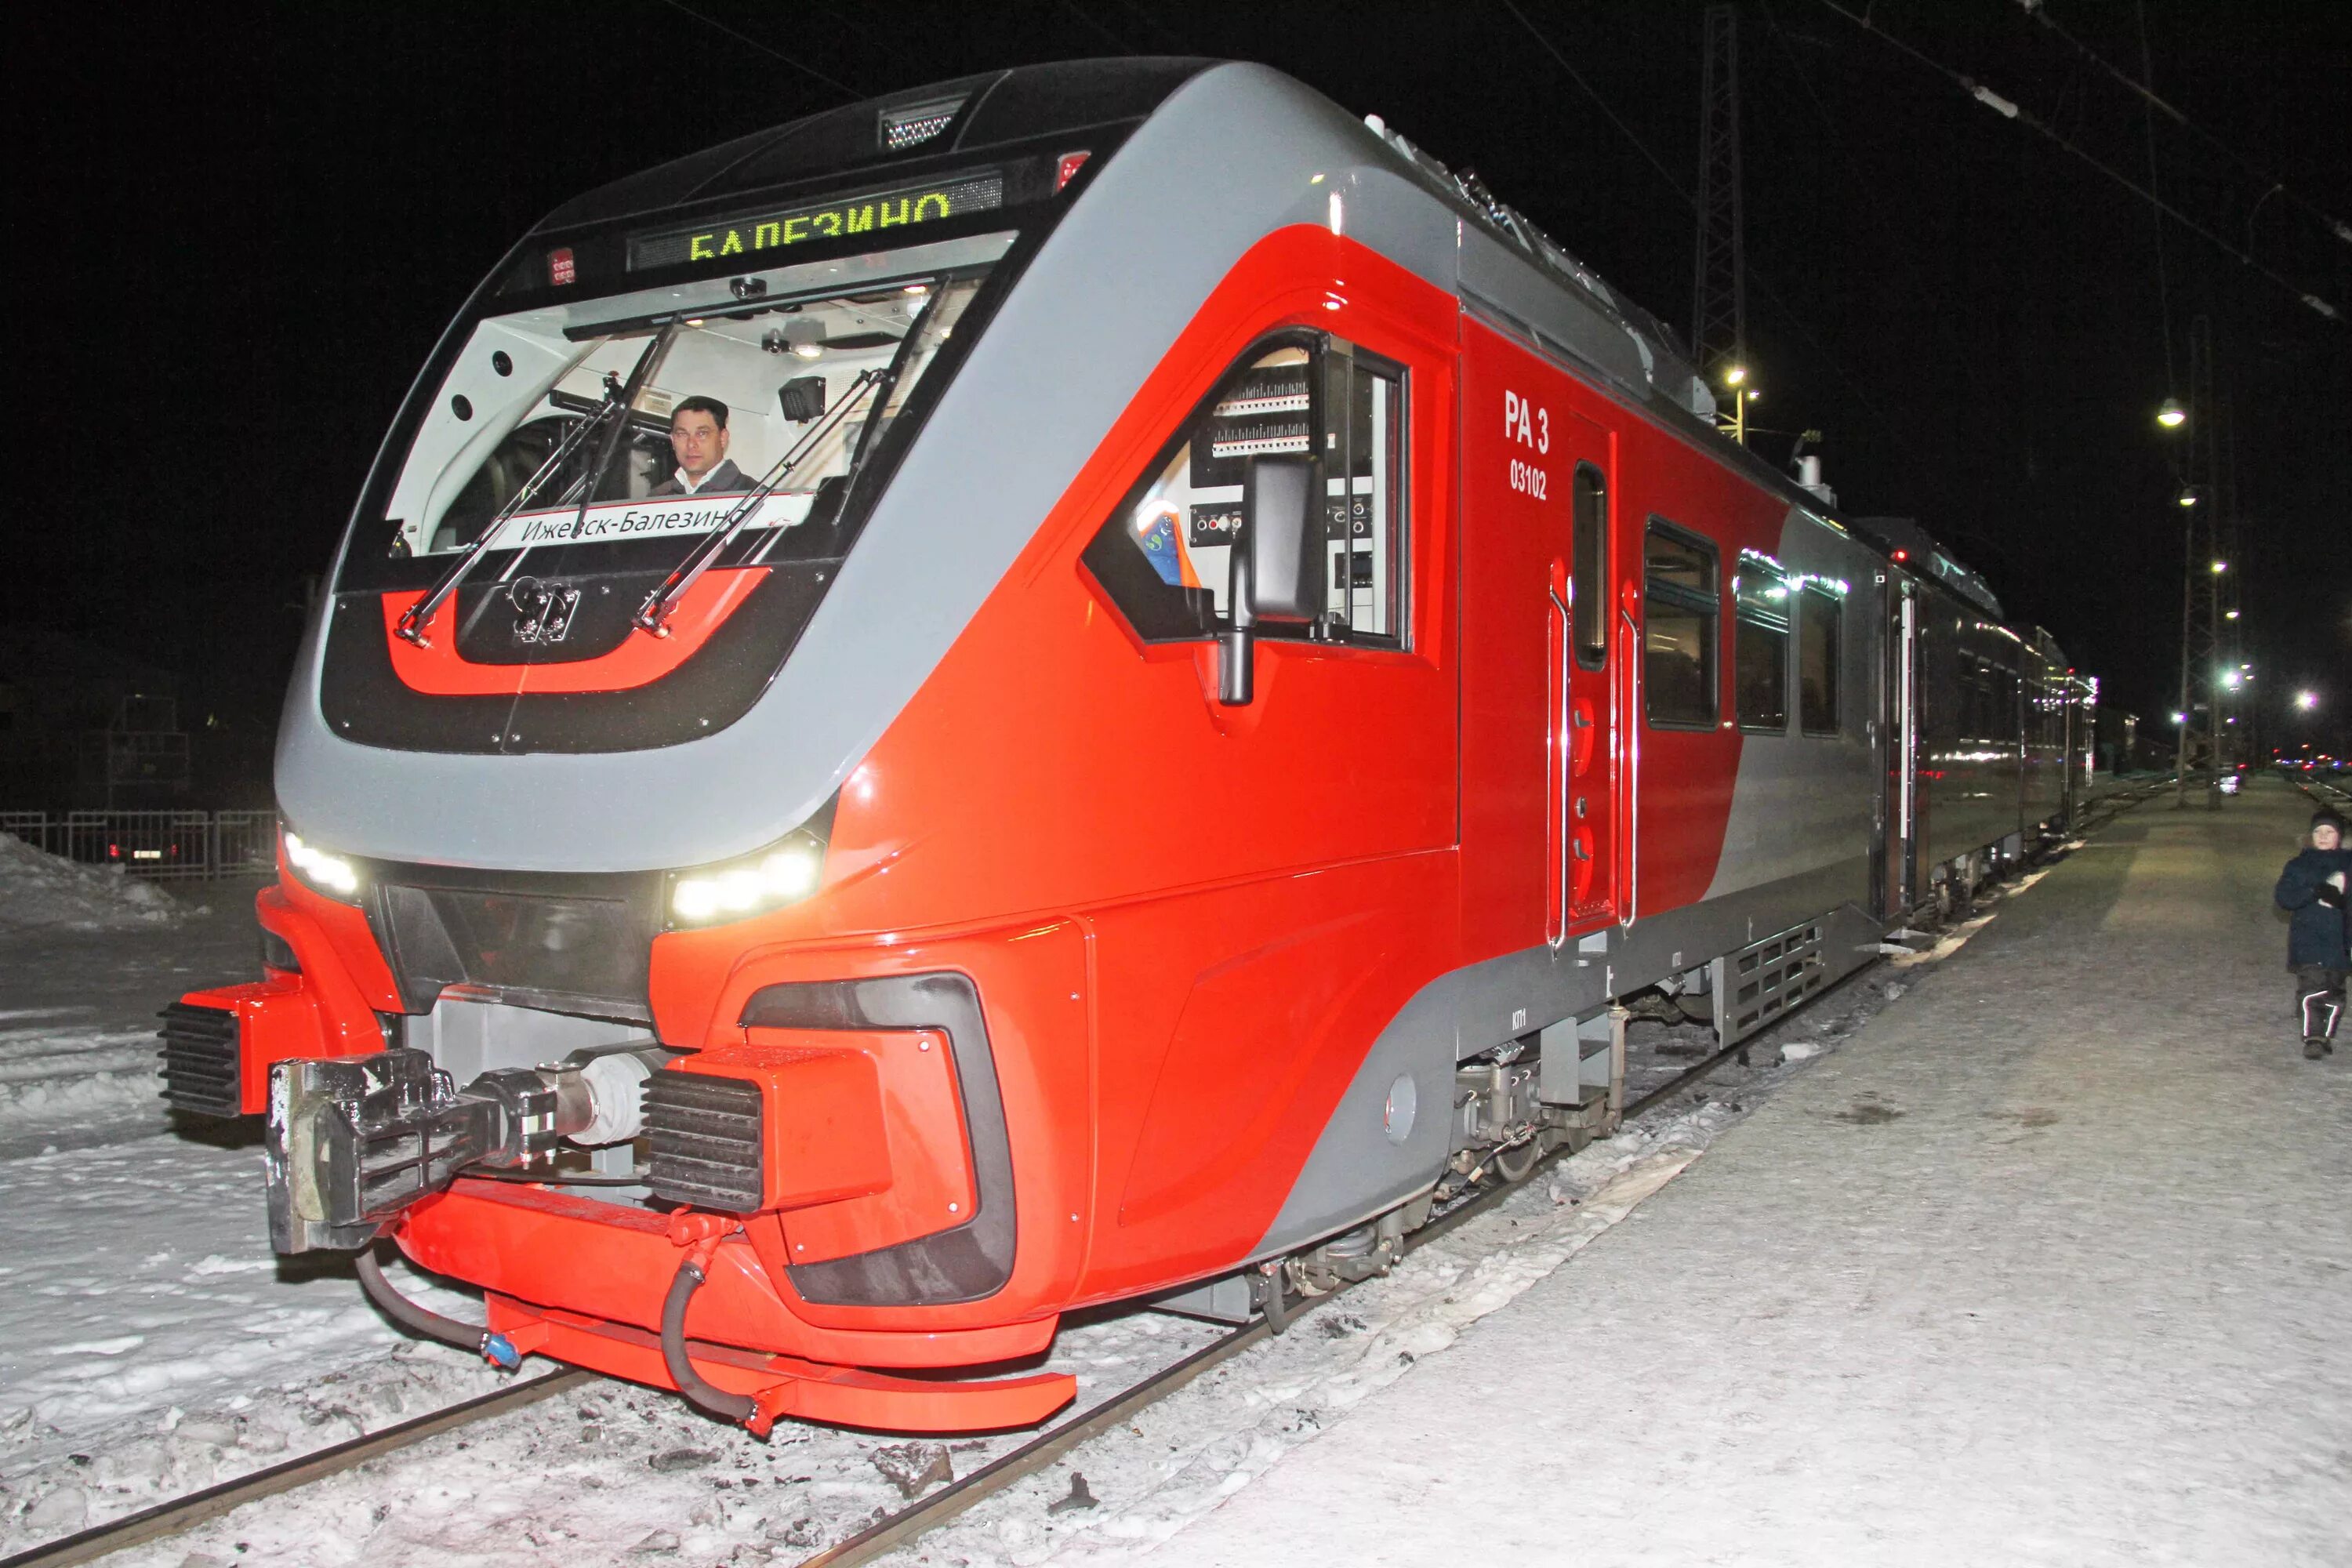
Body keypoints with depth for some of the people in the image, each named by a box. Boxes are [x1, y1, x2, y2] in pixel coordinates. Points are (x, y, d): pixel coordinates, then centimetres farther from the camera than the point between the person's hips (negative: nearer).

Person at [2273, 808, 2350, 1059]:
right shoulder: (2299, 865, 5)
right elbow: (2283, 897, -5)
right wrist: (2316, 892, -17)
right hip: (2308, 941, -2)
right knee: (2312, 988, -13)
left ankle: (2327, 1035, 21)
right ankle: (2312, 1038, -14)